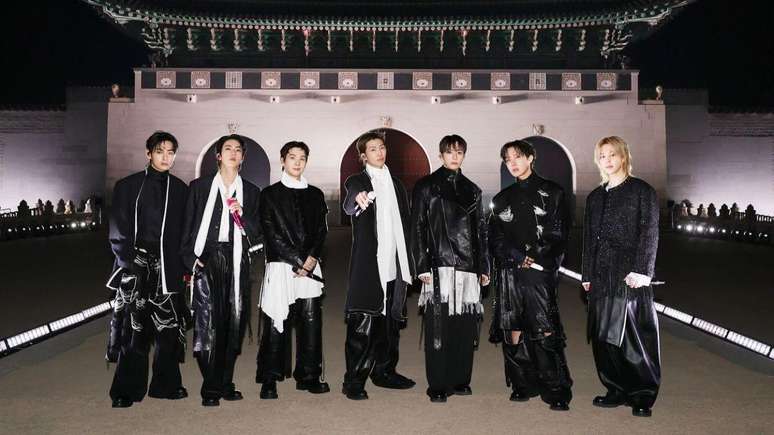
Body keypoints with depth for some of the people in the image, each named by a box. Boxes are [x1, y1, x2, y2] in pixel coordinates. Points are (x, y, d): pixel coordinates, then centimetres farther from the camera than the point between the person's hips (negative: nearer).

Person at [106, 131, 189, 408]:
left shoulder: (181, 190, 12)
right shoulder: (127, 186, 7)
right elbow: (118, 231, 4)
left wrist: (183, 265, 2)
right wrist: (129, 261, -6)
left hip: (169, 267, 2)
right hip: (135, 267, -2)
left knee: (170, 327, -1)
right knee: (133, 328, -3)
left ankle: (166, 385, 12)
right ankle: (127, 392, 6)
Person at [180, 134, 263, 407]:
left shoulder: (251, 192, 13)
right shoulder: (200, 186, 9)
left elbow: (258, 233, 10)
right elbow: (187, 227, 7)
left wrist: (243, 215, -8)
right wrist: (190, 261, -2)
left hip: (236, 260, 2)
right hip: (206, 259, -2)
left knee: (234, 322, 1)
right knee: (207, 322, -8)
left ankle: (226, 384, 13)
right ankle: (210, 389, -1)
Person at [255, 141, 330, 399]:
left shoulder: (315, 194, 16)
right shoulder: (270, 194, 5)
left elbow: (322, 230, 11)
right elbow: (272, 234, -3)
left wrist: (311, 258, -6)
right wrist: (298, 260, -9)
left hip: (310, 267, 3)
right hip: (280, 267, -3)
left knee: (311, 322, 3)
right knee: (276, 323, -3)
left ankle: (308, 376, 13)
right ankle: (269, 380, 5)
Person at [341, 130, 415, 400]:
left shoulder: (397, 185, 17)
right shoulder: (356, 182, -1)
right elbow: (349, 203, -25)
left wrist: (408, 264, 12)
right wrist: (358, 199, -50)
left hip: (394, 266, 6)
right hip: (368, 264, -6)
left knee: (391, 321, 13)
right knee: (362, 323, -6)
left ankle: (384, 371, 27)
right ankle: (354, 381, 1)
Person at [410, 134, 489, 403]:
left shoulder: (472, 190, 16)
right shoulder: (426, 187, 4)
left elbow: (481, 231, 18)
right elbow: (417, 228, 0)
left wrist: (484, 267, 12)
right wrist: (422, 266, -8)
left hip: (467, 267, 4)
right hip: (439, 267, -4)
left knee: (465, 326, 5)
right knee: (438, 326, -4)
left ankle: (460, 380, 18)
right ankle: (437, 386, 4)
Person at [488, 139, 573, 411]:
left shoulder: (552, 193, 7)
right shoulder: (502, 199, 17)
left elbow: (559, 234, 1)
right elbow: (496, 239, 10)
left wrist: (540, 260, -10)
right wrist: (518, 258, -5)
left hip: (541, 271, -4)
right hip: (509, 273, 4)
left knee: (545, 332, -10)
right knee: (513, 332, 2)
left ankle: (557, 392, -4)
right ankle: (523, 386, 13)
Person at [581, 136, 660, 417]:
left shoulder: (642, 191, 2)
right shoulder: (595, 196, 18)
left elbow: (649, 233, -5)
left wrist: (642, 270, -15)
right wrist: (587, 275, 12)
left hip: (631, 275, -5)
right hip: (602, 277, 5)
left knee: (636, 336, -2)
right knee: (604, 336, 5)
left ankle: (642, 396, 8)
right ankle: (617, 391, 15)